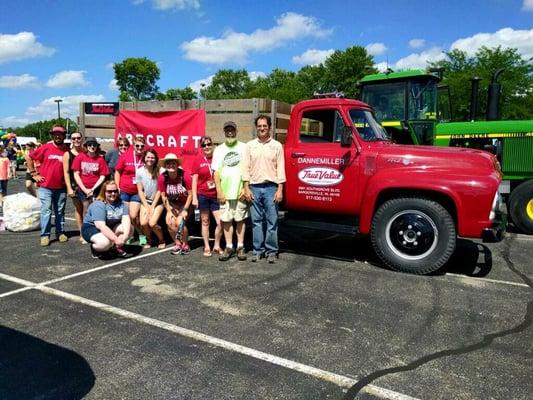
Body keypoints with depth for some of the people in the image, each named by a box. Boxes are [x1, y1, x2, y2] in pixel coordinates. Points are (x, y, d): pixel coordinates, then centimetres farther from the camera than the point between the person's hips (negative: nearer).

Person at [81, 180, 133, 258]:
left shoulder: (121, 203, -8)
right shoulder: (98, 205, -25)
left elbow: (126, 220, -20)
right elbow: (101, 226, -34)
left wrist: (125, 236, -38)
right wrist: (116, 239, -40)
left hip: (111, 226, 6)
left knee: (130, 228, -17)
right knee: (105, 243, -35)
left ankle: (119, 248, 4)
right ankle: (94, 248, 0)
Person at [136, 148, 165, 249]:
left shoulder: (159, 171, -10)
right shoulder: (140, 171, -4)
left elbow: (159, 190, -8)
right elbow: (140, 191, -1)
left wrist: (152, 207, -9)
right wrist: (147, 206, -7)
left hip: (157, 202, -2)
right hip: (145, 201, 2)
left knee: (152, 223, -19)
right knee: (143, 223, -17)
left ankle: (161, 240, 9)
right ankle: (149, 240, 13)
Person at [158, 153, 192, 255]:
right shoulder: (162, 178, -15)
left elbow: (190, 194, -14)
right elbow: (163, 196, -5)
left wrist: (185, 210, -16)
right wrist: (169, 211, -9)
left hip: (185, 203, -3)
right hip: (173, 204, 3)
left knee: (179, 222, -21)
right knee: (169, 222, -18)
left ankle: (185, 244, 5)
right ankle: (177, 244, 7)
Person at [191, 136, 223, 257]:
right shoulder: (197, 160, -2)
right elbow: (194, 179, -1)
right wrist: (194, 197, -5)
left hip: (216, 195, 1)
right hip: (203, 195, -1)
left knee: (220, 222, -2)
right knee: (205, 222, 9)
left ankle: (217, 246, 17)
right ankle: (207, 247, 22)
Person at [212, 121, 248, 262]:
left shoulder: (243, 148, 5)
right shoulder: (219, 149, 10)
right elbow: (216, 172, 6)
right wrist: (219, 191, -3)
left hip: (240, 192, -2)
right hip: (225, 192, 2)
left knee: (240, 219, 4)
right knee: (226, 220, 4)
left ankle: (240, 247, 13)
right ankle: (229, 247, 13)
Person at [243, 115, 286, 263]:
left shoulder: (277, 145, 6)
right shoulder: (250, 145, 9)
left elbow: (280, 169, 3)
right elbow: (246, 168, 7)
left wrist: (280, 190, -4)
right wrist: (246, 188, 0)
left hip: (271, 188, -1)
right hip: (254, 187, 2)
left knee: (272, 221, 0)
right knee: (256, 221, 6)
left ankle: (271, 251, 9)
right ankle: (258, 250, 15)